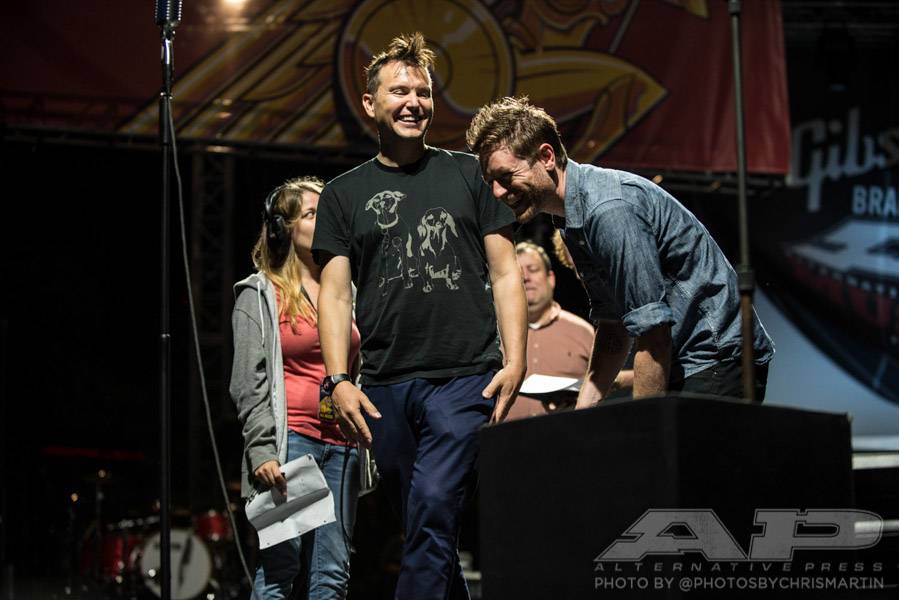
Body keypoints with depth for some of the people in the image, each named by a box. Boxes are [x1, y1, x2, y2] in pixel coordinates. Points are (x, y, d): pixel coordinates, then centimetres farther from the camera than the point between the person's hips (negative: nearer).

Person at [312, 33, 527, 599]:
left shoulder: (468, 174, 11)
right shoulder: (345, 193, 13)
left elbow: (505, 274, 8)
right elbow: (336, 293, 8)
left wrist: (515, 361, -4)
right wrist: (338, 380, -5)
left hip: (465, 379, -2)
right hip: (386, 389, 2)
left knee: (433, 513, -17)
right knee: (426, 530, 7)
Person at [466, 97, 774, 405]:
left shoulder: (610, 209, -22)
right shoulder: (574, 221, 12)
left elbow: (653, 329, -24)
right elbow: (613, 325, 16)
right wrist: (580, 417, 7)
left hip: (717, 362, -10)